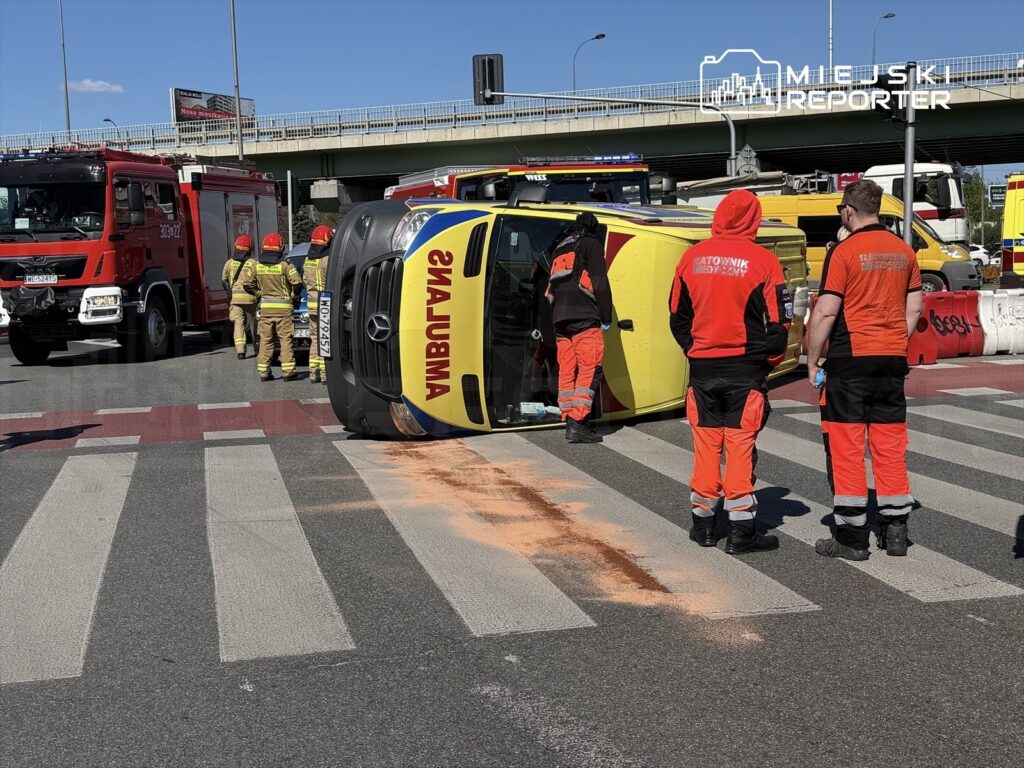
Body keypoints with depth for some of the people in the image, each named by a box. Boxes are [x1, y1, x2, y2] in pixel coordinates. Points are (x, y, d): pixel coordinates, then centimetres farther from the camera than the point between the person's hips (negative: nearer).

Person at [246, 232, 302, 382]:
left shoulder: (257, 266, 3)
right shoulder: (284, 265, -10)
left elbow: (248, 285, 10)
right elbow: (297, 282, -16)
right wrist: (295, 295, 2)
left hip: (265, 307, 4)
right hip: (283, 308, -4)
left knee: (265, 340, 9)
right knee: (285, 339, 0)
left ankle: (264, 372, 9)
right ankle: (288, 372, -3)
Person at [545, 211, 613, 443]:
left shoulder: (561, 248, 26)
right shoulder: (591, 244, 4)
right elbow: (600, 282, -6)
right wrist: (606, 318, -5)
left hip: (559, 318, 7)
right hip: (584, 317, -7)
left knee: (566, 370, 9)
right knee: (590, 369, -9)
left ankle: (569, 420, 9)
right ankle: (578, 423, -18)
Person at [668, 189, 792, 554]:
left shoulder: (692, 257, 2)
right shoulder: (763, 260, -8)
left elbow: (677, 315, 10)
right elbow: (779, 321, -5)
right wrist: (769, 359, 9)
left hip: (702, 365, 3)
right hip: (745, 368, -3)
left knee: (706, 442, 12)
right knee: (740, 443, 1)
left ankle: (703, 523, 20)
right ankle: (742, 529, 4)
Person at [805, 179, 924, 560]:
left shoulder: (844, 252, -10)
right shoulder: (904, 251, 9)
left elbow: (825, 312, -14)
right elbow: (914, 307, 13)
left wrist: (812, 360, -6)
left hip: (850, 360, -6)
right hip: (892, 360, 6)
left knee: (845, 447, 0)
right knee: (891, 446, 11)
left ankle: (852, 536, 3)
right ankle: (895, 531, 15)